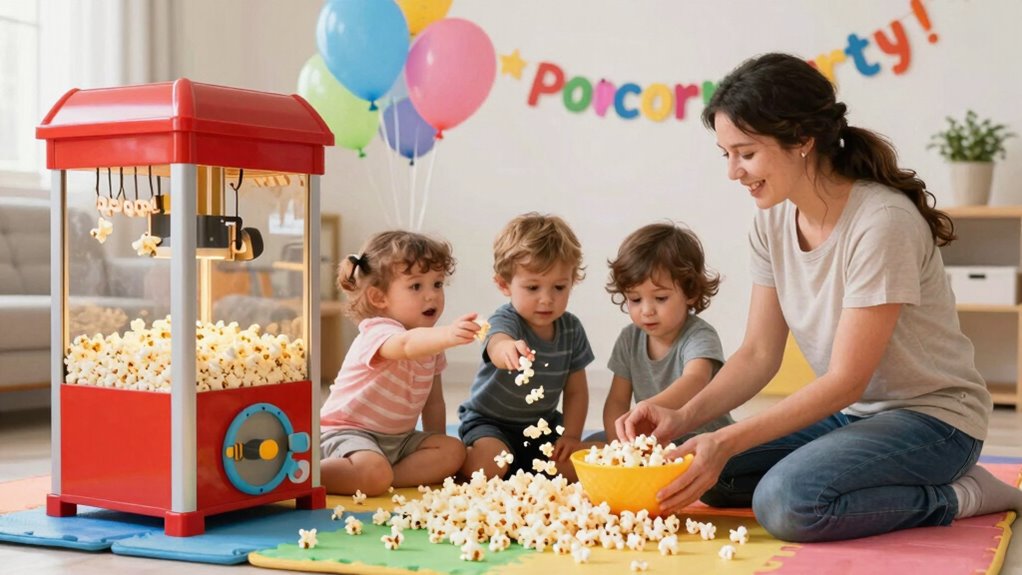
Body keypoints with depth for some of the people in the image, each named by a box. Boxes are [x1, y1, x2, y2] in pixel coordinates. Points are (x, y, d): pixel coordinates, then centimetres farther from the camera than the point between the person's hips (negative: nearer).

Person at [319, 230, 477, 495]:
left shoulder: (431, 343, 7)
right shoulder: (378, 332, -20)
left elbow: (433, 401, 15)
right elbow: (406, 344, -46)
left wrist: (435, 451, 11)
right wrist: (446, 335, -65)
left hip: (398, 438, 8)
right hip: (347, 431, -8)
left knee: (453, 451, -8)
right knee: (374, 474, -34)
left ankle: (391, 478, -17)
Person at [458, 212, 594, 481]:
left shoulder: (571, 328, -5)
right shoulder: (504, 320, -22)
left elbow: (576, 391, 3)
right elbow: (497, 346, -49)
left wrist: (571, 436, -9)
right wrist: (508, 349, -73)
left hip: (542, 423, 5)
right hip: (489, 421, -5)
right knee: (490, 466, -30)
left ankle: (521, 470, 11)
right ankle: (462, 459, 4)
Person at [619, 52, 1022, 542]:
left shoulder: (882, 222, -25)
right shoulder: (773, 220, -1)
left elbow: (846, 380, -23)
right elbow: (758, 354, 1)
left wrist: (727, 441, -29)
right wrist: (685, 417, -17)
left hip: (930, 415, -8)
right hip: (849, 411, 8)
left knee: (786, 502, -30)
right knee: (707, 475, -8)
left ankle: (956, 496, -7)